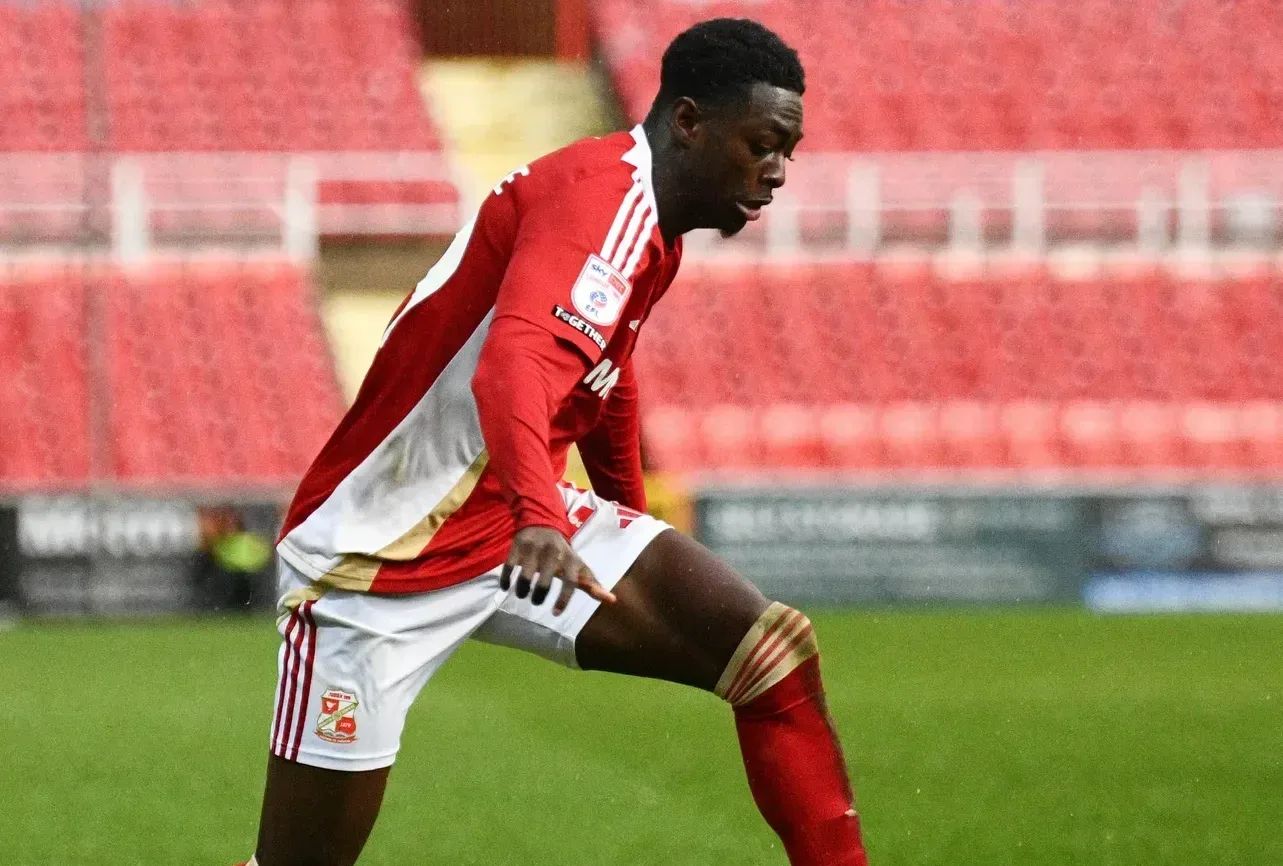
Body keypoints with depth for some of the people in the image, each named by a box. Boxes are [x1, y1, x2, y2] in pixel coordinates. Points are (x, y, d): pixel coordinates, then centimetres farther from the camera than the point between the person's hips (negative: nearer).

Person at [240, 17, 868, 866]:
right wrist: (540, 516, -57)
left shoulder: (647, 221, 8)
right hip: (377, 558, -9)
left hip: (524, 525, 9)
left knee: (779, 654, -10)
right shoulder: (603, 192, -22)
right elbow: (517, 365, -41)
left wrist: (632, 515, 41)